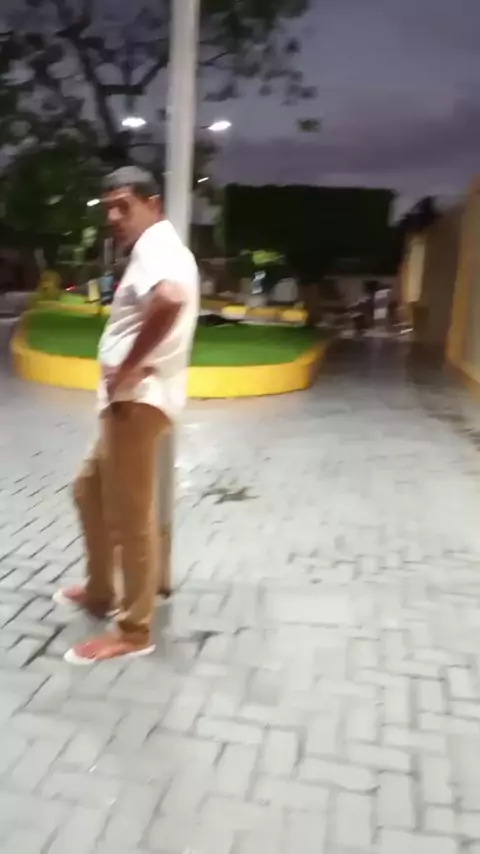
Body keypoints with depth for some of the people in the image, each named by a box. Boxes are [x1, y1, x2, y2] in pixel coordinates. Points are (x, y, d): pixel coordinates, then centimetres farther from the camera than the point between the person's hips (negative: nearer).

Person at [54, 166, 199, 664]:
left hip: (138, 399, -11)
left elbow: (170, 300, -37)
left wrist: (128, 366, -26)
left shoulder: (155, 247, -14)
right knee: (89, 491, 23)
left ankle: (133, 631, 12)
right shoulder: (157, 250, 20)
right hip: (126, 400, 11)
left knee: (129, 517, -2)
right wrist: (130, 365, 13)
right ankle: (99, 591, 38)